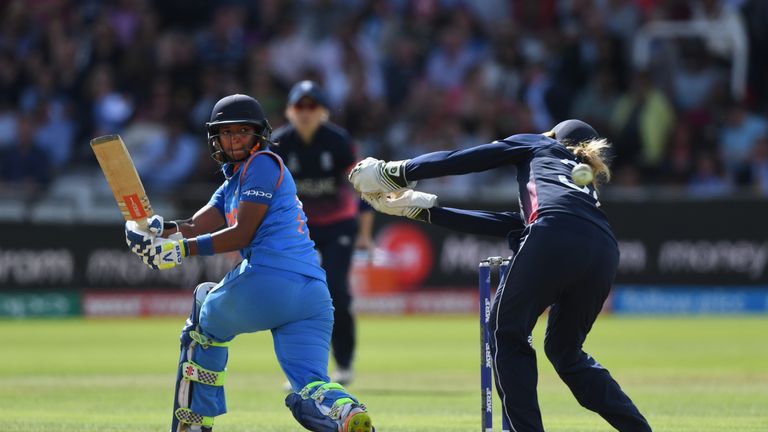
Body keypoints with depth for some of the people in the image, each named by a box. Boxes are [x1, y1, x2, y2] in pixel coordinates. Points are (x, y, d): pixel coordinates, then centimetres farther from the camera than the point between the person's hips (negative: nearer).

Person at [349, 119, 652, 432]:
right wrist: (424, 210, 40)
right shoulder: (587, 185, 41)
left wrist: (395, 172, 27)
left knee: (507, 332, 9)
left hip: (557, 239, -6)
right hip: (604, 252, 6)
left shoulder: (539, 144, 30)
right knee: (565, 351, 23)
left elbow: (461, 161, 20)